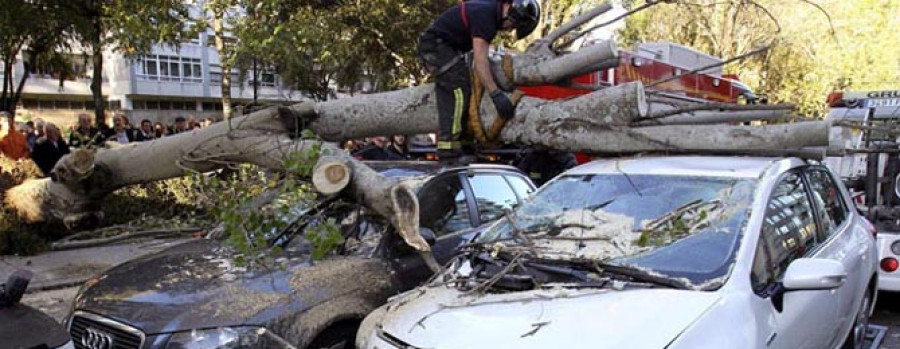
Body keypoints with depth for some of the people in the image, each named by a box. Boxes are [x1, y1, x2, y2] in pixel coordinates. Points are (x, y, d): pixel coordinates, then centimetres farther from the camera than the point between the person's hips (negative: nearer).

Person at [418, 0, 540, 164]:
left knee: (449, 94, 10)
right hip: (436, 44, -11)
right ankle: (449, 154, -26)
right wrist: (496, 95, -36)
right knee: (459, 90, -20)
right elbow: (479, 59, -31)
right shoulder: (485, 15, -23)